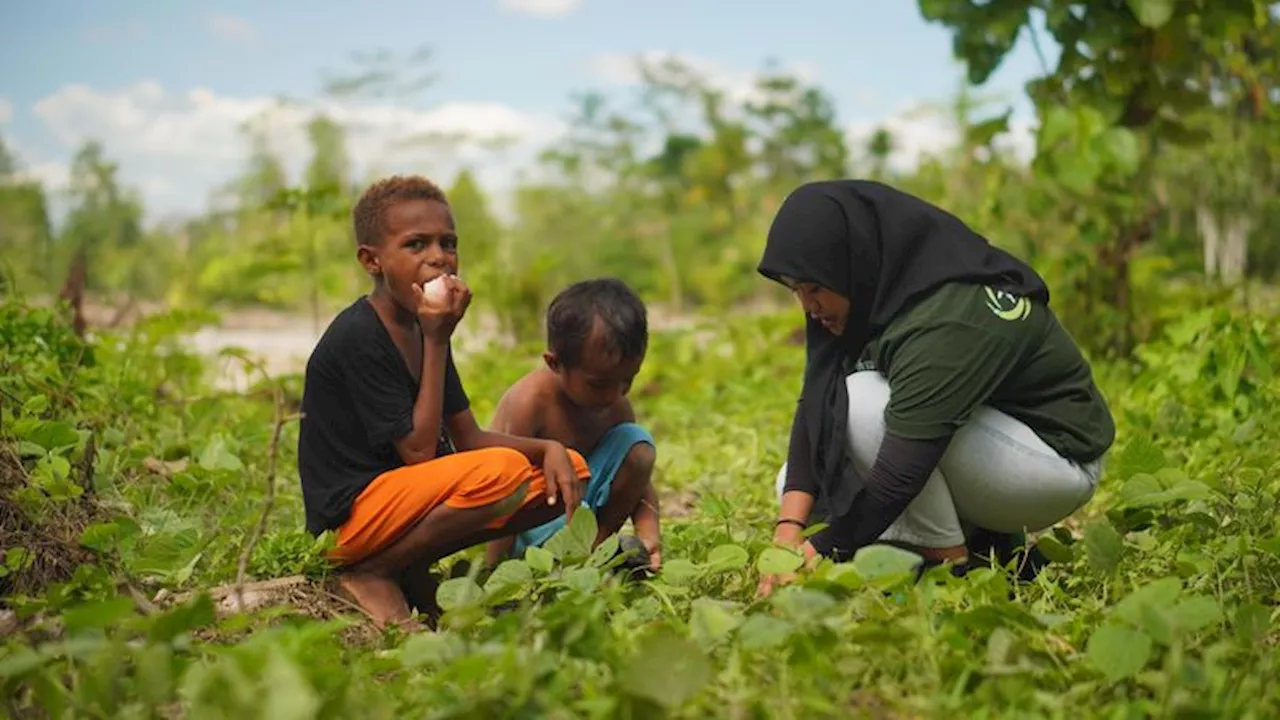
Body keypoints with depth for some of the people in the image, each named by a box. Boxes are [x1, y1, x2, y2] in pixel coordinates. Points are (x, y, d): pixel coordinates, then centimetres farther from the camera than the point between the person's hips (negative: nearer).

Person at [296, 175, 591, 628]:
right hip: (350, 518, -9)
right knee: (502, 471, -31)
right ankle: (375, 574, -12)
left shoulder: (423, 329, 11)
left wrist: (547, 449, -6)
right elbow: (419, 450, -17)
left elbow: (468, 440, 11)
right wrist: (438, 341, -15)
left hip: (409, 502, 9)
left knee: (571, 472, 5)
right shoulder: (357, 338, -17)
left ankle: (413, 573, 2)